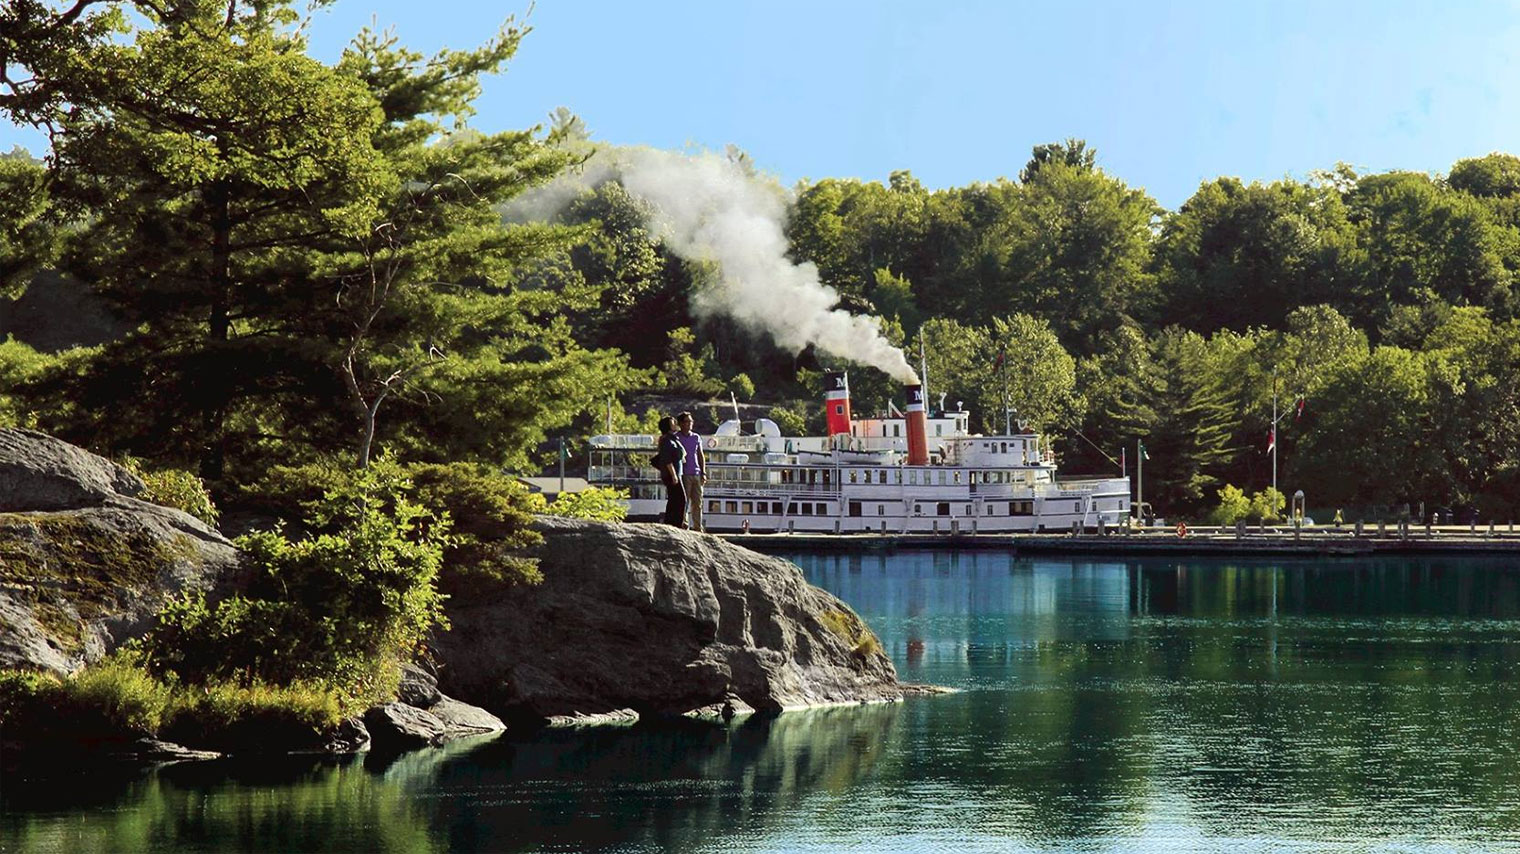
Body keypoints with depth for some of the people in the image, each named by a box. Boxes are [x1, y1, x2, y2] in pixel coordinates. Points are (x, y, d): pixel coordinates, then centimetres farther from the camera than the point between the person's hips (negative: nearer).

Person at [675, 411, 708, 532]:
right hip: (684, 475, -5)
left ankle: (697, 527, 9)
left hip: (696, 475, 5)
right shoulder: (676, 438, -1)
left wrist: (703, 473, 10)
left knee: (697, 503, 5)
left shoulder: (696, 438, 14)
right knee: (684, 503, -7)